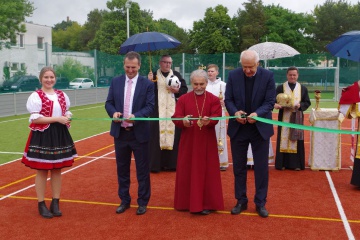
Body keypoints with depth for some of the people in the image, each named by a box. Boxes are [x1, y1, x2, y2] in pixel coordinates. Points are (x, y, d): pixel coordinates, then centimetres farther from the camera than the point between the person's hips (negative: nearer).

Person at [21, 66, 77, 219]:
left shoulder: (62, 95, 9)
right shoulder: (36, 96, -8)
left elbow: (67, 112, 18)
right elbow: (35, 119, -15)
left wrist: (67, 117, -6)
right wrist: (57, 118, -19)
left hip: (60, 135, 5)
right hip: (42, 137, -5)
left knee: (57, 170, 10)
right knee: (42, 171, 2)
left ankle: (55, 203, 20)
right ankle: (41, 204, 14)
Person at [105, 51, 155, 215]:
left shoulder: (147, 84, -4)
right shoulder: (116, 82, 5)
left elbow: (150, 106, -10)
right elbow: (109, 103, 6)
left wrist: (135, 116, -26)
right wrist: (113, 112, -16)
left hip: (139, 133, -3)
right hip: (120, 132, 3)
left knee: (142, 170, 6)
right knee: (122, 169, 13)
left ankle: (143, 202, 21)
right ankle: (124, 201, 28)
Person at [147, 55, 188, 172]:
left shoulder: (177, 75, 10)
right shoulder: (154, 75, 6)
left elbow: (184, 89, 9)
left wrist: (177, 90, -9)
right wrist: (149, 81, -15)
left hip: (173, 111, 1)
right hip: (158, 111, -1)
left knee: (173, 134, 1)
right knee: (157, 135, -3)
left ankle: (172, 163, 10)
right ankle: (156, 163, 4)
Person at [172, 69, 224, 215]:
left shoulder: (214, 99, 1)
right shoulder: (183, 99, 3)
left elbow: (216, 117, -11)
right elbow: (176, 117, -6)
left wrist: (208, 121, -34)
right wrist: (183, 121, -29)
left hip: (207, 142, -1)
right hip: (188, 141, 1)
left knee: (207, 172, 3)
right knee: (187, 172, 6)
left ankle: (205, 203, 12)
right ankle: (187, 202, 19)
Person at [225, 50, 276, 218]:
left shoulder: (268, 76, -8)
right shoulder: (233, 75, -4)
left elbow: (270, 102, -10)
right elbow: (228, 99, -2)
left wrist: (257, 114, -28)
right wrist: (234, 112, -22)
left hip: (260, 128, -1)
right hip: (238, 128, 2)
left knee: (261, 167, 6)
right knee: (238, 166, 10)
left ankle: (260, 203, 19)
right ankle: (241, 201, 25)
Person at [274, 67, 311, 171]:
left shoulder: (303, 88, 8)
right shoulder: (280, 88, 3)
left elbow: (307, 102, 7)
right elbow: (275, 101, -2)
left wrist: (300, 105, -13)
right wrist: (276, 105, -25)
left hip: (297, 118, 1)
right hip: (284, 118, -1)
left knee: (296, 140, 3)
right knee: (283, 139, 0)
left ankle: (296, 164, 9)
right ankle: (282, 163, 7)